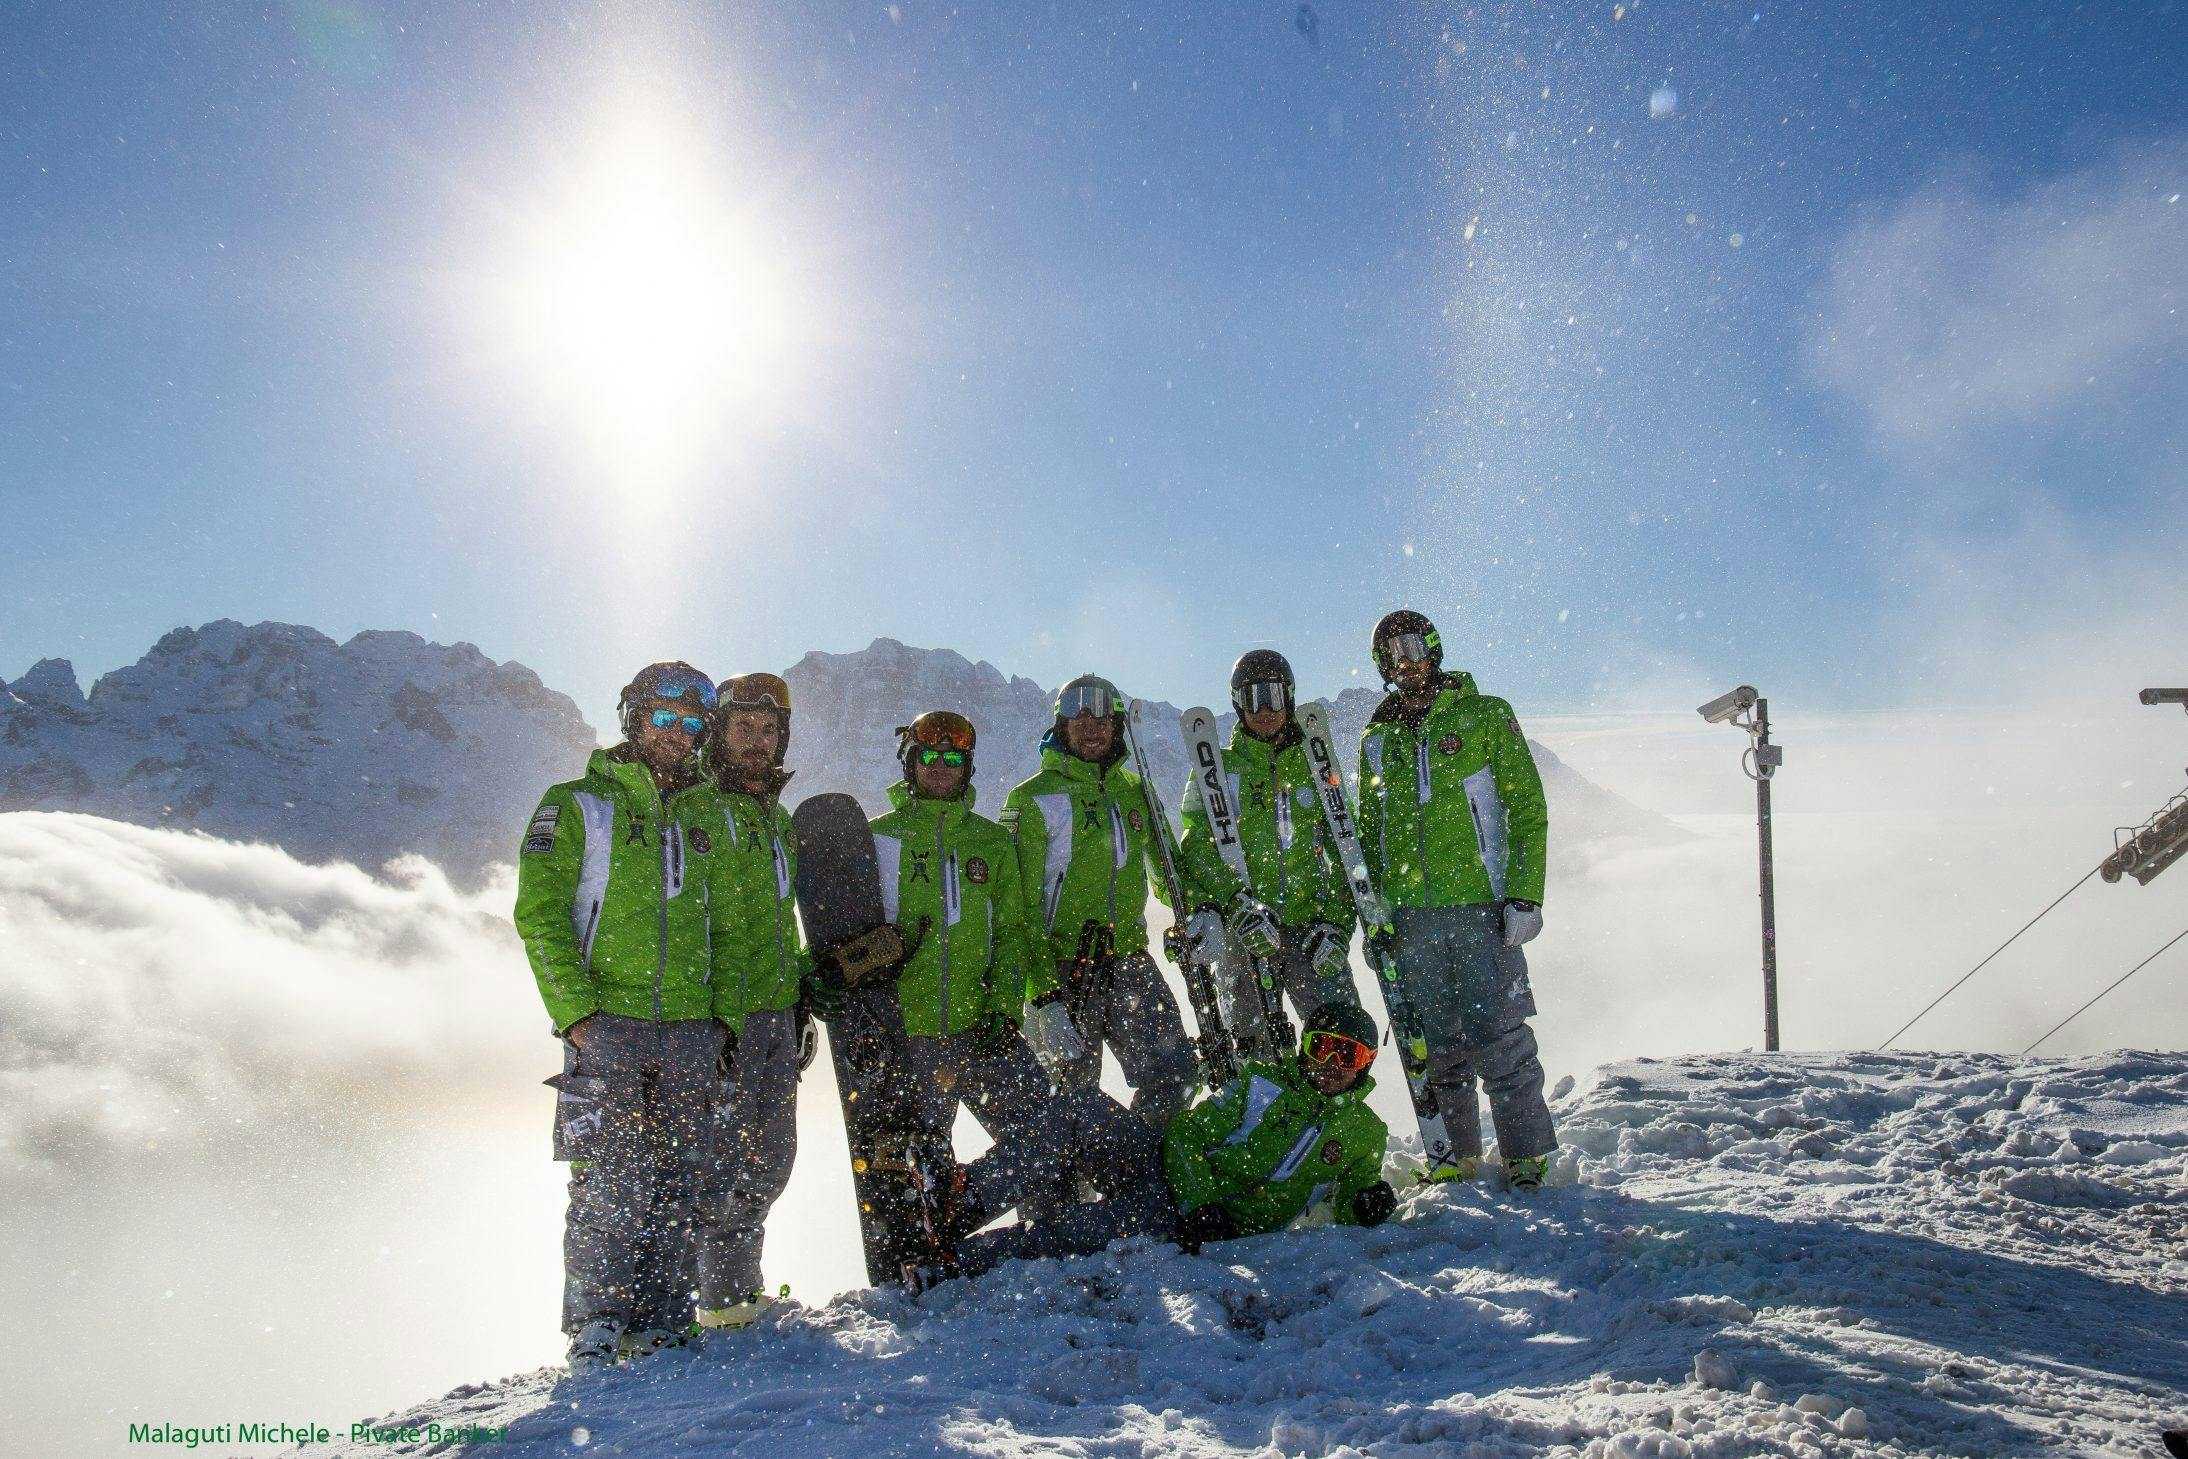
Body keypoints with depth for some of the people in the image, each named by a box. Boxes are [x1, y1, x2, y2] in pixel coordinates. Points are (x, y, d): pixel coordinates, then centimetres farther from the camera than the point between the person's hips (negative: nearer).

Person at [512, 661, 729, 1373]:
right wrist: (576, 1012, -13)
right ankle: (596, 1328, 5)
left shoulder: (702, 819, 16)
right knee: (607, 1182, -6)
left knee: (677, 1183, 4)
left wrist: (722, 1014, 9)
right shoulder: (576, 805, 3)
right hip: (607, 1025, -4)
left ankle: (660, 1323, 13)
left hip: (691, 1030, 4)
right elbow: (540, 915, -4)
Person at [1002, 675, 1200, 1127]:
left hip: (1129, 959, 5)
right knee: (1072, 1095, 2)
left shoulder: (1135, 791, 12)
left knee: (1175, 1072, -1)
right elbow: (1018, 897, -8)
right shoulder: (1033, 798, -4)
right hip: (1064, 967, -4)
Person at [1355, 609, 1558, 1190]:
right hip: (1409, 916, 4)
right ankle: (1454, 1160, 17)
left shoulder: (1485, 716, 4)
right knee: (1435, 1044, 7)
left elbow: (1528, 809, 0)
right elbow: (1369, 834, 21)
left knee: (1498, 1035, -5)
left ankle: (1527, 1158, 6)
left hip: (1480, 904, -4)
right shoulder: (1378, 739, 15)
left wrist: (1524, 896, -9)